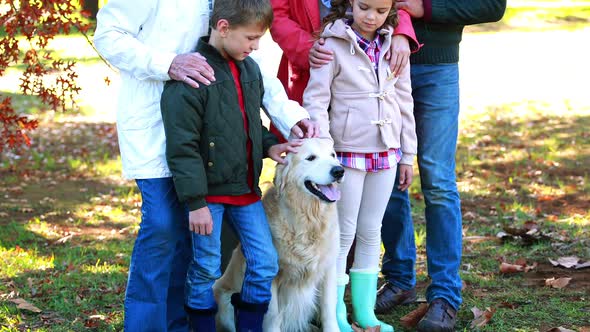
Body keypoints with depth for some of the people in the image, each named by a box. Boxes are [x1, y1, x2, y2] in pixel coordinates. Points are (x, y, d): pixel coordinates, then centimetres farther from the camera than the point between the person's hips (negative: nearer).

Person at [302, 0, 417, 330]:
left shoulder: (393, 47, 5)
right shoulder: (333, 45, -8)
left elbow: (404, 102, 11)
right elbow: (316, 99, -11)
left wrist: (408, 154, 11)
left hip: (386, 152, 5)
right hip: (348, 152, -5)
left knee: (371, 232, 12)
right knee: (344, 233, 1)